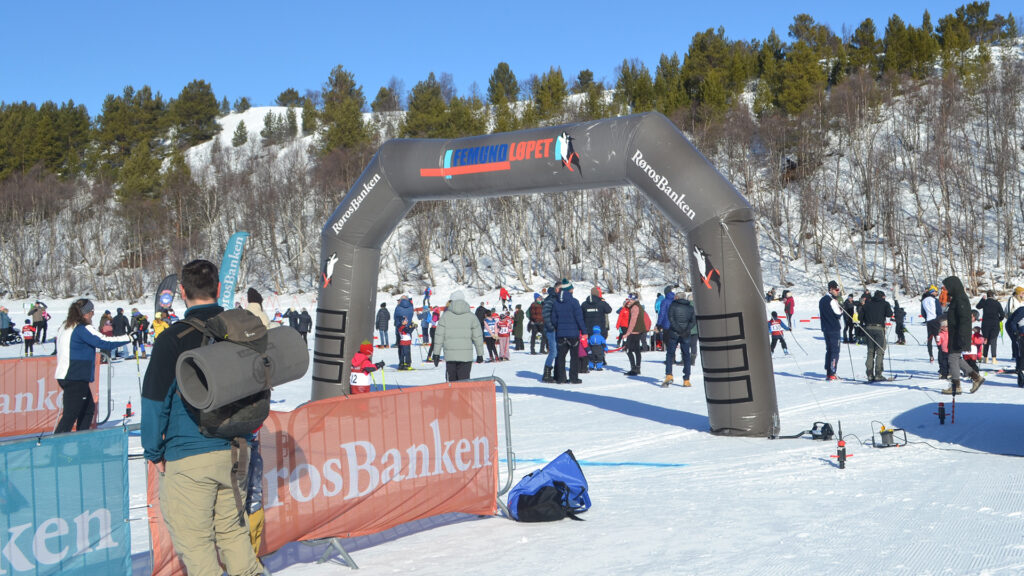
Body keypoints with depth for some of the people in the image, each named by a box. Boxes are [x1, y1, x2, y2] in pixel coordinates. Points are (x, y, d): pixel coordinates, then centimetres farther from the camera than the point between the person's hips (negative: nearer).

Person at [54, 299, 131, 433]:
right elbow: (104, 342, -17)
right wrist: (129, 337, -10)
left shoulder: (64, 327, 14)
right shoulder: (83, 329, -14)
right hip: (76, 378, -10)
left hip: (64, 375, 10)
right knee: (70, 416, -9)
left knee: (88, 408, 19)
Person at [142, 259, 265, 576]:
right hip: (235, 450, 6)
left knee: (193, 539, 6)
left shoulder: (172, 339, -12)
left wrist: (154, 452, 2)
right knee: (232, 530, 18)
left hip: (189, 456, -5)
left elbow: (155, 400, -9)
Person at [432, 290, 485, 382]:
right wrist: (480, 354, 14)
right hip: (466, 356, 0)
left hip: (450, 356, 0)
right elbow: (477, 337, 5)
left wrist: (436, 354, 8)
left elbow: (439, 336, 1)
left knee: (451, 382, 9)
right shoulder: (471, 317, 3)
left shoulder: (445, 316, 2)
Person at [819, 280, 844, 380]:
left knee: (828, 350, 13)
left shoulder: (821, 300, 13)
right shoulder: (832, 300, -15)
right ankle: (832, 374, -7)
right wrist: (841, 309, 3)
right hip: (834, 329, -8)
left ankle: (827, 373, 13)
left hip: (825, 329, 8)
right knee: (835, 351, -4)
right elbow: (838, 314, -14)